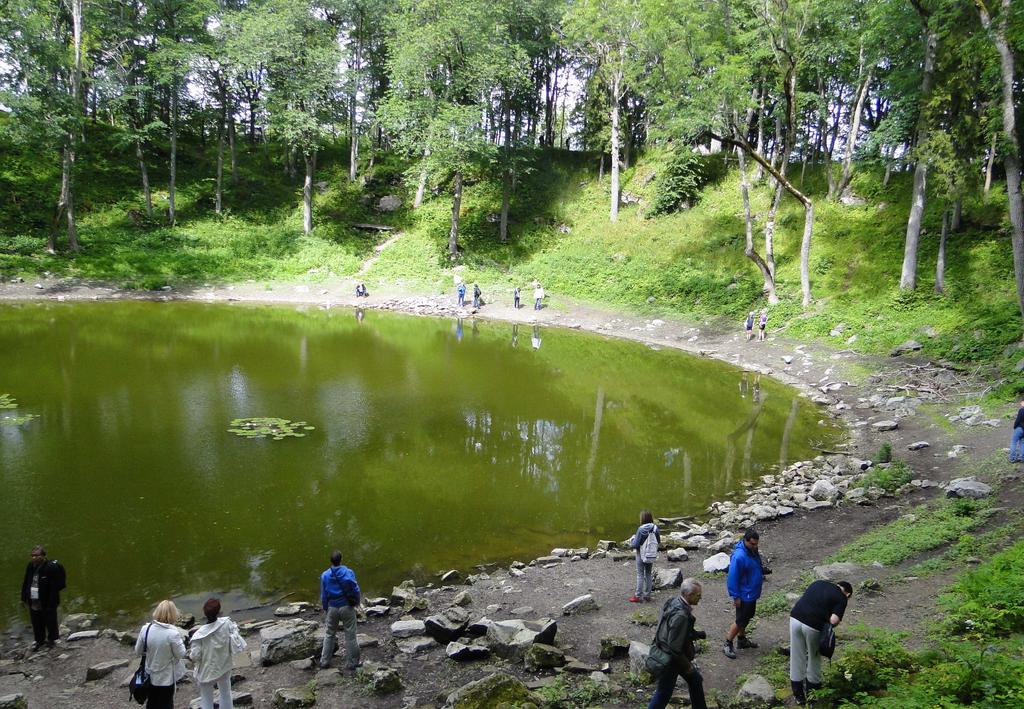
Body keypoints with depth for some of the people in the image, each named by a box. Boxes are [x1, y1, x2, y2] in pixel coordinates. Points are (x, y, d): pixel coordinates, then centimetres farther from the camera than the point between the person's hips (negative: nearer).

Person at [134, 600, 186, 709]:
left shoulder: (145, 629, -14)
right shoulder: (173, 633, -27)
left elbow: (137, 652, -1)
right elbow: (181, 654, -15)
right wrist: (179, 640, -2)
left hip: (150, 675, 4)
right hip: (167, 676, -4)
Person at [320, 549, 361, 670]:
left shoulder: (325, 575, -9)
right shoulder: (348, 572, -15)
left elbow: (323, 595, 0)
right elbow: (356, 589, -9)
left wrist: (325, 608, 15)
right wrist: (357, 602, 9)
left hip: (332, 608, 2)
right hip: (347, 607, -2)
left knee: (329, 634, 19)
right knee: (350, 635, 8)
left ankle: (324, 661, 22)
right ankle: (351, 662, 14)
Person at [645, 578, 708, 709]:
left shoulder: (674, 601, -7)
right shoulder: (681, 615, -34)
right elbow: (674, 648, -29)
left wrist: (697, 634, 2)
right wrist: (687, 665, -14)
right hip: (669, 661, -9)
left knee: (695, 680, 24)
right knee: (663, 694, 10)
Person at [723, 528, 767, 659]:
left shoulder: (753, 550, -2)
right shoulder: (739, 556, -31)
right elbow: (733, 578, -25)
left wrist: (762, 570, 3)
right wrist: (736, 597, -21)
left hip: (752, 593, 9)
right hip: (744, 595, -9)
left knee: (747, 617, 22)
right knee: (740, 621, 1)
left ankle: (742, 639, 40)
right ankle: (727, 645, 14)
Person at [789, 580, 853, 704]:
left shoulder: (818, 583, 21)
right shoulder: (842, 598, 6)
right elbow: (834, 620, -8)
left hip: (795, 618, 4)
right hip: (812, 625, -4)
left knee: (796, 657, 17)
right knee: (814, 658, 20)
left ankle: (798, 694, 28)